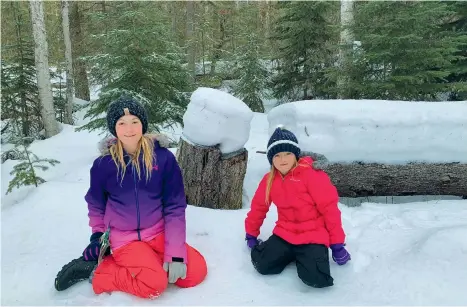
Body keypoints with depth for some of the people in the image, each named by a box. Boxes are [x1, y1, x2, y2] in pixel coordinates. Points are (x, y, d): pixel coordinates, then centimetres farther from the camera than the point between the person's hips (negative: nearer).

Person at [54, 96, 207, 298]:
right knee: (154, 284, -24)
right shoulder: (103, 164, -7)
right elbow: (96, 206, 10)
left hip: (158, 234, 2)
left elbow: (175, 207, -8)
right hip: (124, 238, -2)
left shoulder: (163, 157, -9)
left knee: (197, 271, -12)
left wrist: (176, 255, -14)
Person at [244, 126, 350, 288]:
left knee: (314, 278, -26)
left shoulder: (311, 175, -15)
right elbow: (258, 207, 15)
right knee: (262, 264, -17)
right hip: (285, 234, 4)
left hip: (313, 235, -4)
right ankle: (294, 253, 11)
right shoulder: (269, 180, 2)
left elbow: (329, 208, -13)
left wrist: (337, 244, -9)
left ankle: (307, 254, 8)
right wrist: (251, 234, 24)